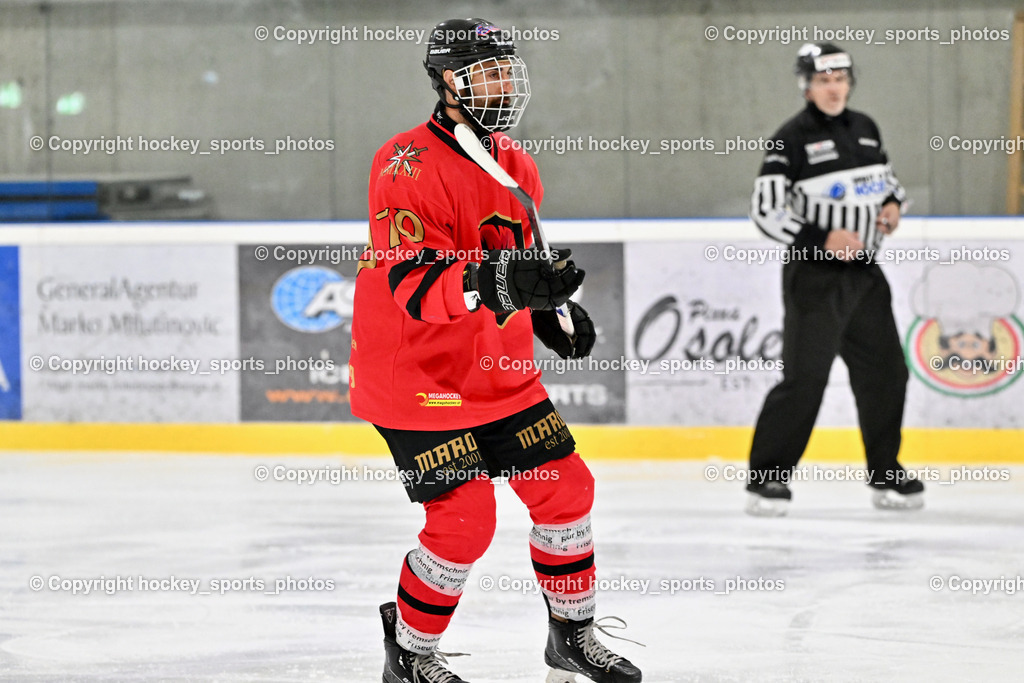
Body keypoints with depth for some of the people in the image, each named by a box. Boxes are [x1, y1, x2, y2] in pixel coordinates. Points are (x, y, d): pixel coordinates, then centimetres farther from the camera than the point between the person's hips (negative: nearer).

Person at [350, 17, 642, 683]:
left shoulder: (517, 164, 8)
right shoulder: (407, 166, -20)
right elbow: (414, 285, -30)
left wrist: (551, 309, 10)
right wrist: (499, 284, -43)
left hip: (499, 372, 8)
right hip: (416, 376, -8)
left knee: (566, 487, 8)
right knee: (464, 520, -13)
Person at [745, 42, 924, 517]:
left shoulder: (864, 129, 11)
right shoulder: (791, 139, -10)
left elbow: (887, 177, 26)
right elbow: (766, 211, -13)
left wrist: (893, 205, 3)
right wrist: (822, 239, -20)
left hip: (865, 274, 7)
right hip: (813, 277, -7)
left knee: (885, 373, 8)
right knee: (804, 379, -12)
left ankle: (885, 476, 21)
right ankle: (766, 478, -6)